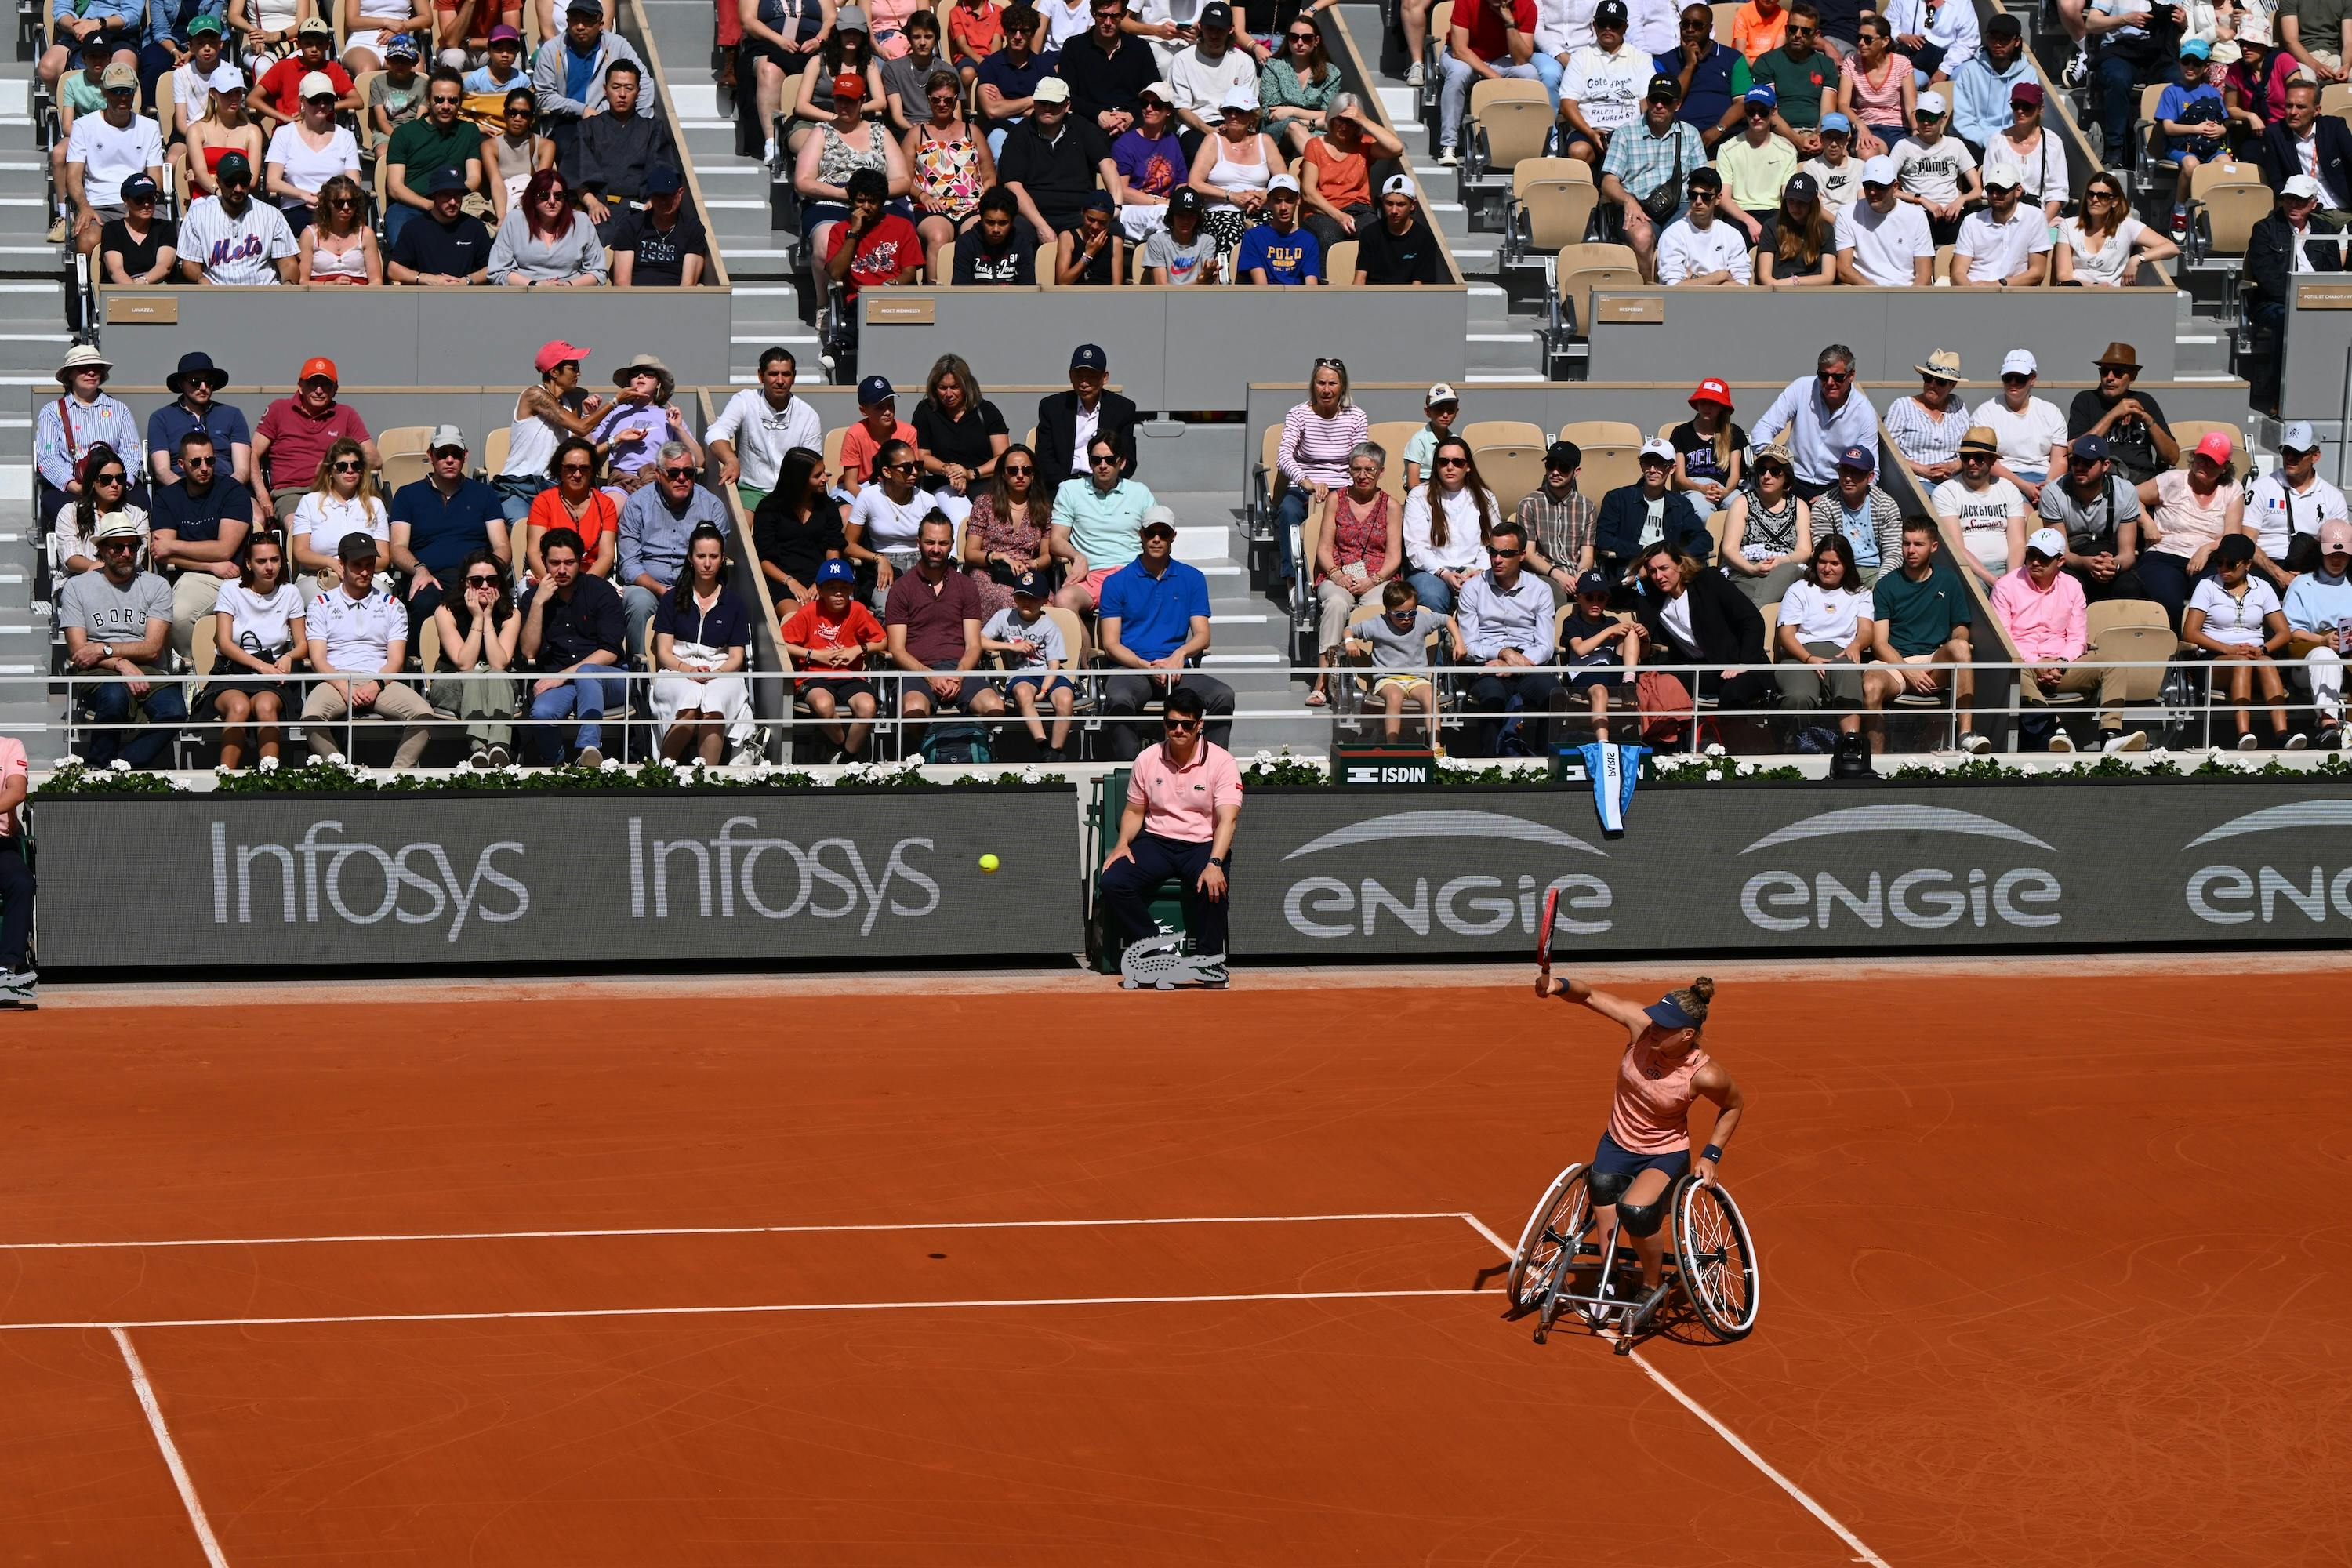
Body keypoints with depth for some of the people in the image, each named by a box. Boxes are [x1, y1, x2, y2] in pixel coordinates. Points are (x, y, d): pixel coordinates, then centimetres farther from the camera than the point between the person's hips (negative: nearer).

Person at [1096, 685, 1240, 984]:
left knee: (1211, 887, -37)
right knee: (1111, 883, -23)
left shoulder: (1220, 761, -9)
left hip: (1203, 845, -3)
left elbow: (1228, 819, -20)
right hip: (1156, 841, 4)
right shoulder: (1147, 759, 4)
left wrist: (1214, 864, -36)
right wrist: (1123, 843, -6)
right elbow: (1134, 811, 16)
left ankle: (1209, 959, -15)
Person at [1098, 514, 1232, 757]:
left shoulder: (1192, 579, 15)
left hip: (1176, 670, 2)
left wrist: (1180, 654, -12)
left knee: (1224, 696, -26)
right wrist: (1148, 667, -15)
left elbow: (1202, 635, 11)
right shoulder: (1116, 582, 8)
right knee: (1119, 700, -37)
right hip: (1130, 670, -2)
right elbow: (1111, 644, 2)